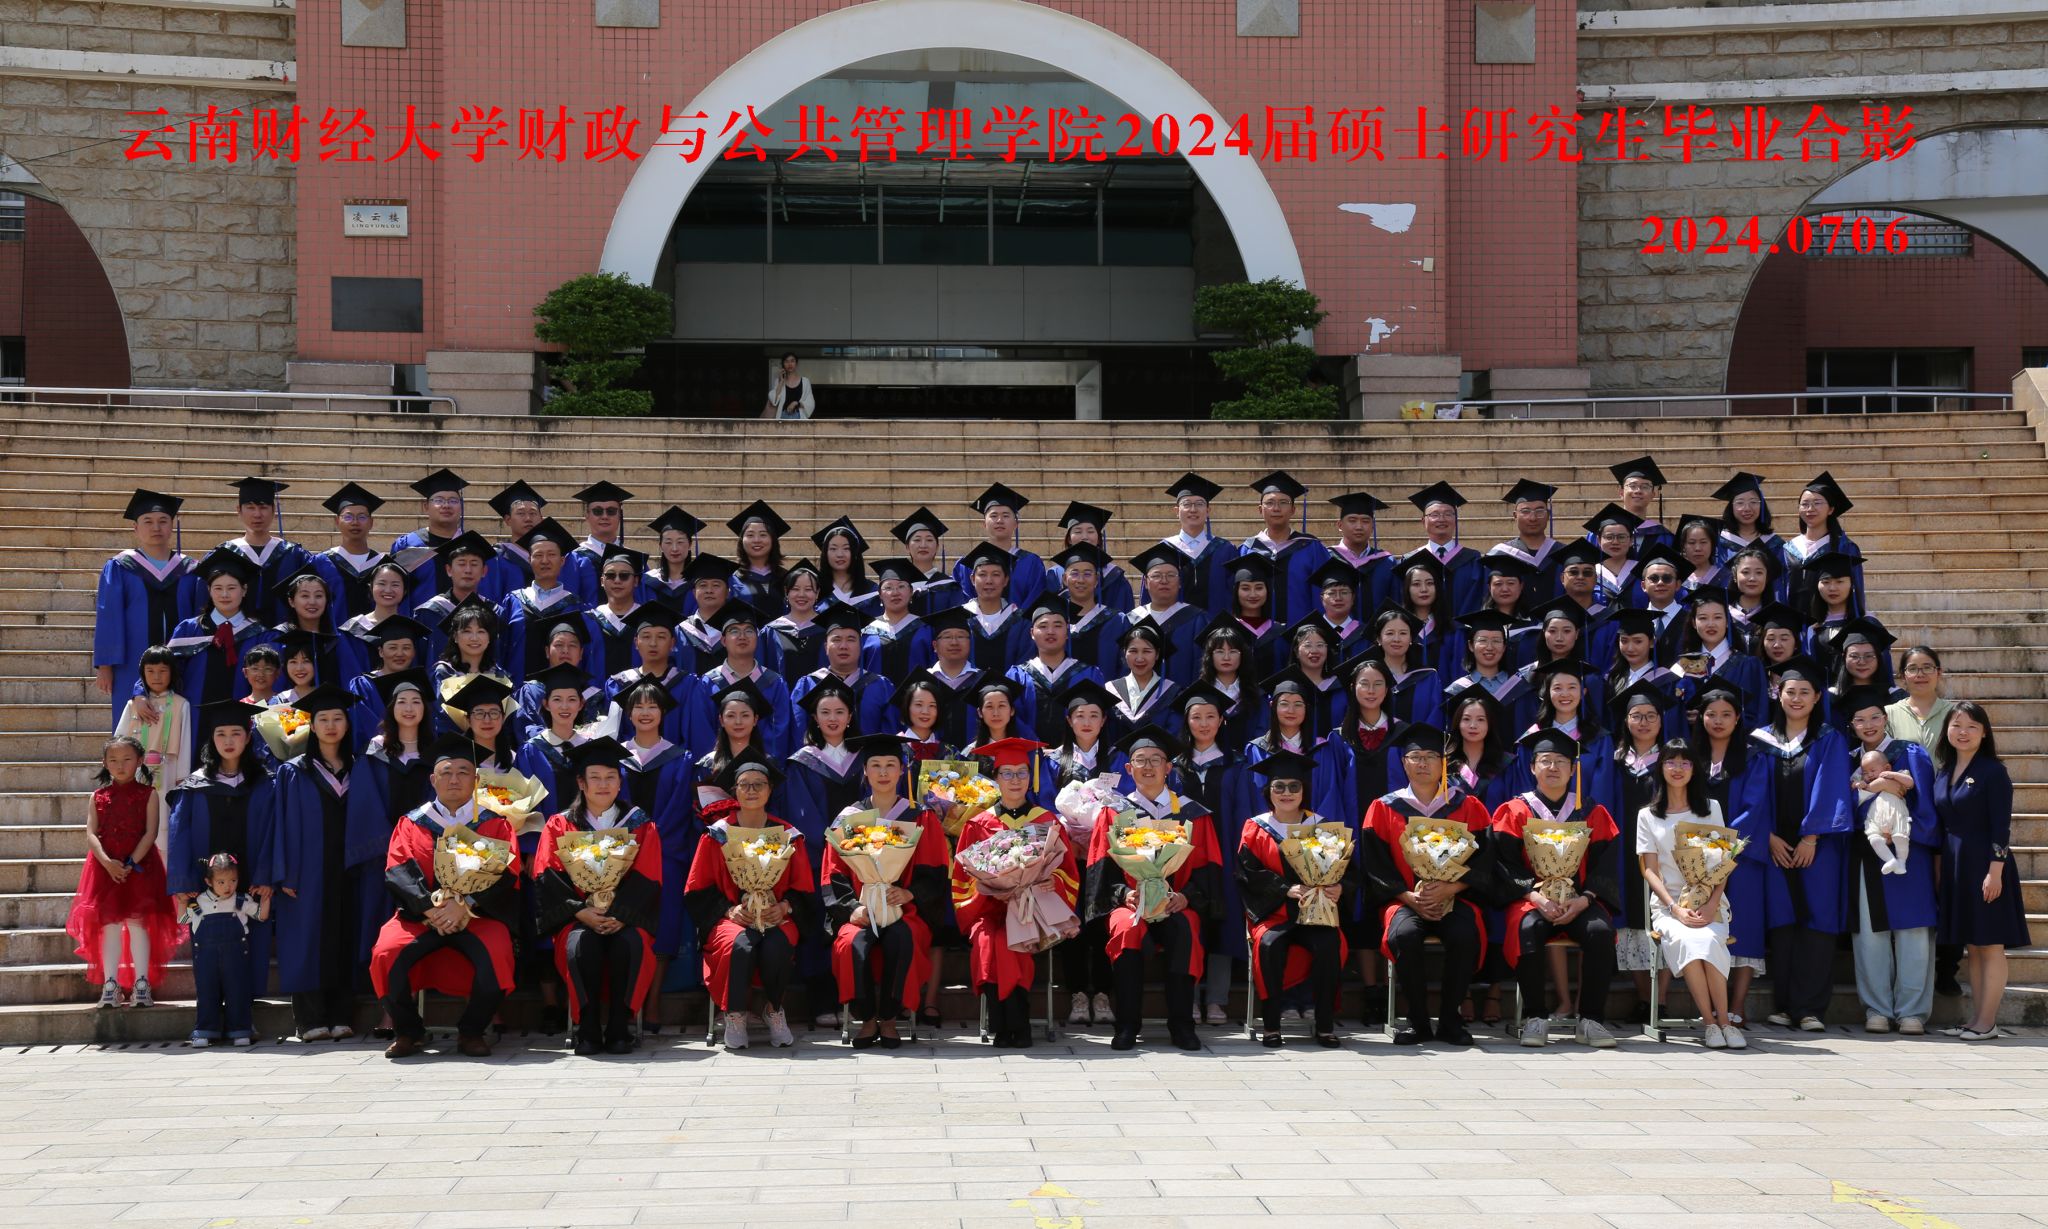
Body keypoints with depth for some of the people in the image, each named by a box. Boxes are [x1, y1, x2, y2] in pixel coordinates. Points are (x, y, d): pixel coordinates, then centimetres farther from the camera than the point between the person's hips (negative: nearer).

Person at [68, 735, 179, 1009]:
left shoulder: (147, 795, 2)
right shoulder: (99, 797, 9)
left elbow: (151, 833, -6)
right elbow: (91, 834, 0)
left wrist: (131, 863, -15)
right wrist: (108, 862, -16)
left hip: (140, 866, -2)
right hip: (105, 866, 2)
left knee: (138, 922, -5)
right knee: (109, 923, 1)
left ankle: (142, 984, -1)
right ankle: (110, 985, 3)